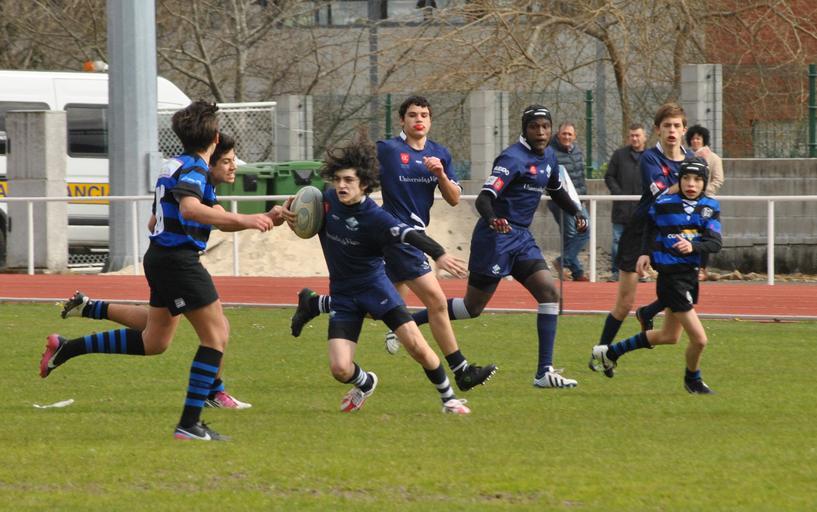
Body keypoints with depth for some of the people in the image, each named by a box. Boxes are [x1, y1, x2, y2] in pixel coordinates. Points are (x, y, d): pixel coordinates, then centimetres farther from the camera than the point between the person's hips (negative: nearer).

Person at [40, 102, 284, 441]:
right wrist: (242, 220, -39)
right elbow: (190, 208, -34)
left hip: (159, 257, 10)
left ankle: (66, 348, 23)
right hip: (179, 260, -10)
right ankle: (189, 424, -8)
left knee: (153, 342, 20)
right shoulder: (194, 169, -14)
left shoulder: (174, 166, 15)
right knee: (216, 335, -5)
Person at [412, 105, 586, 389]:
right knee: (472, 306, -2)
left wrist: (577, 213, 15)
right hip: (495, 237, -8)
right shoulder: (513, 158, -17)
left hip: (521, 238, 8)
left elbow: (556, 191, 31)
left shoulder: (548, 157, 11)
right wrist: (492, 220, -47)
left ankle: (544, 372, -8)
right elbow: (484, 197, -26)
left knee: (550, 293, -8)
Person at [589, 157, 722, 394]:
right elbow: (650, 225, 13)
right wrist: (646, 252, 3)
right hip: (671, 276, -6)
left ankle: (610, 352, 36)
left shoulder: (710, 207, 0)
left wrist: (693, 246, -30)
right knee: (699, 339, -11)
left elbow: (715, 243, -12)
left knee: (669, 336, 21)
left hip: (690, 274, 6)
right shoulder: (663, 204, -9)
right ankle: (693, 379, 18)